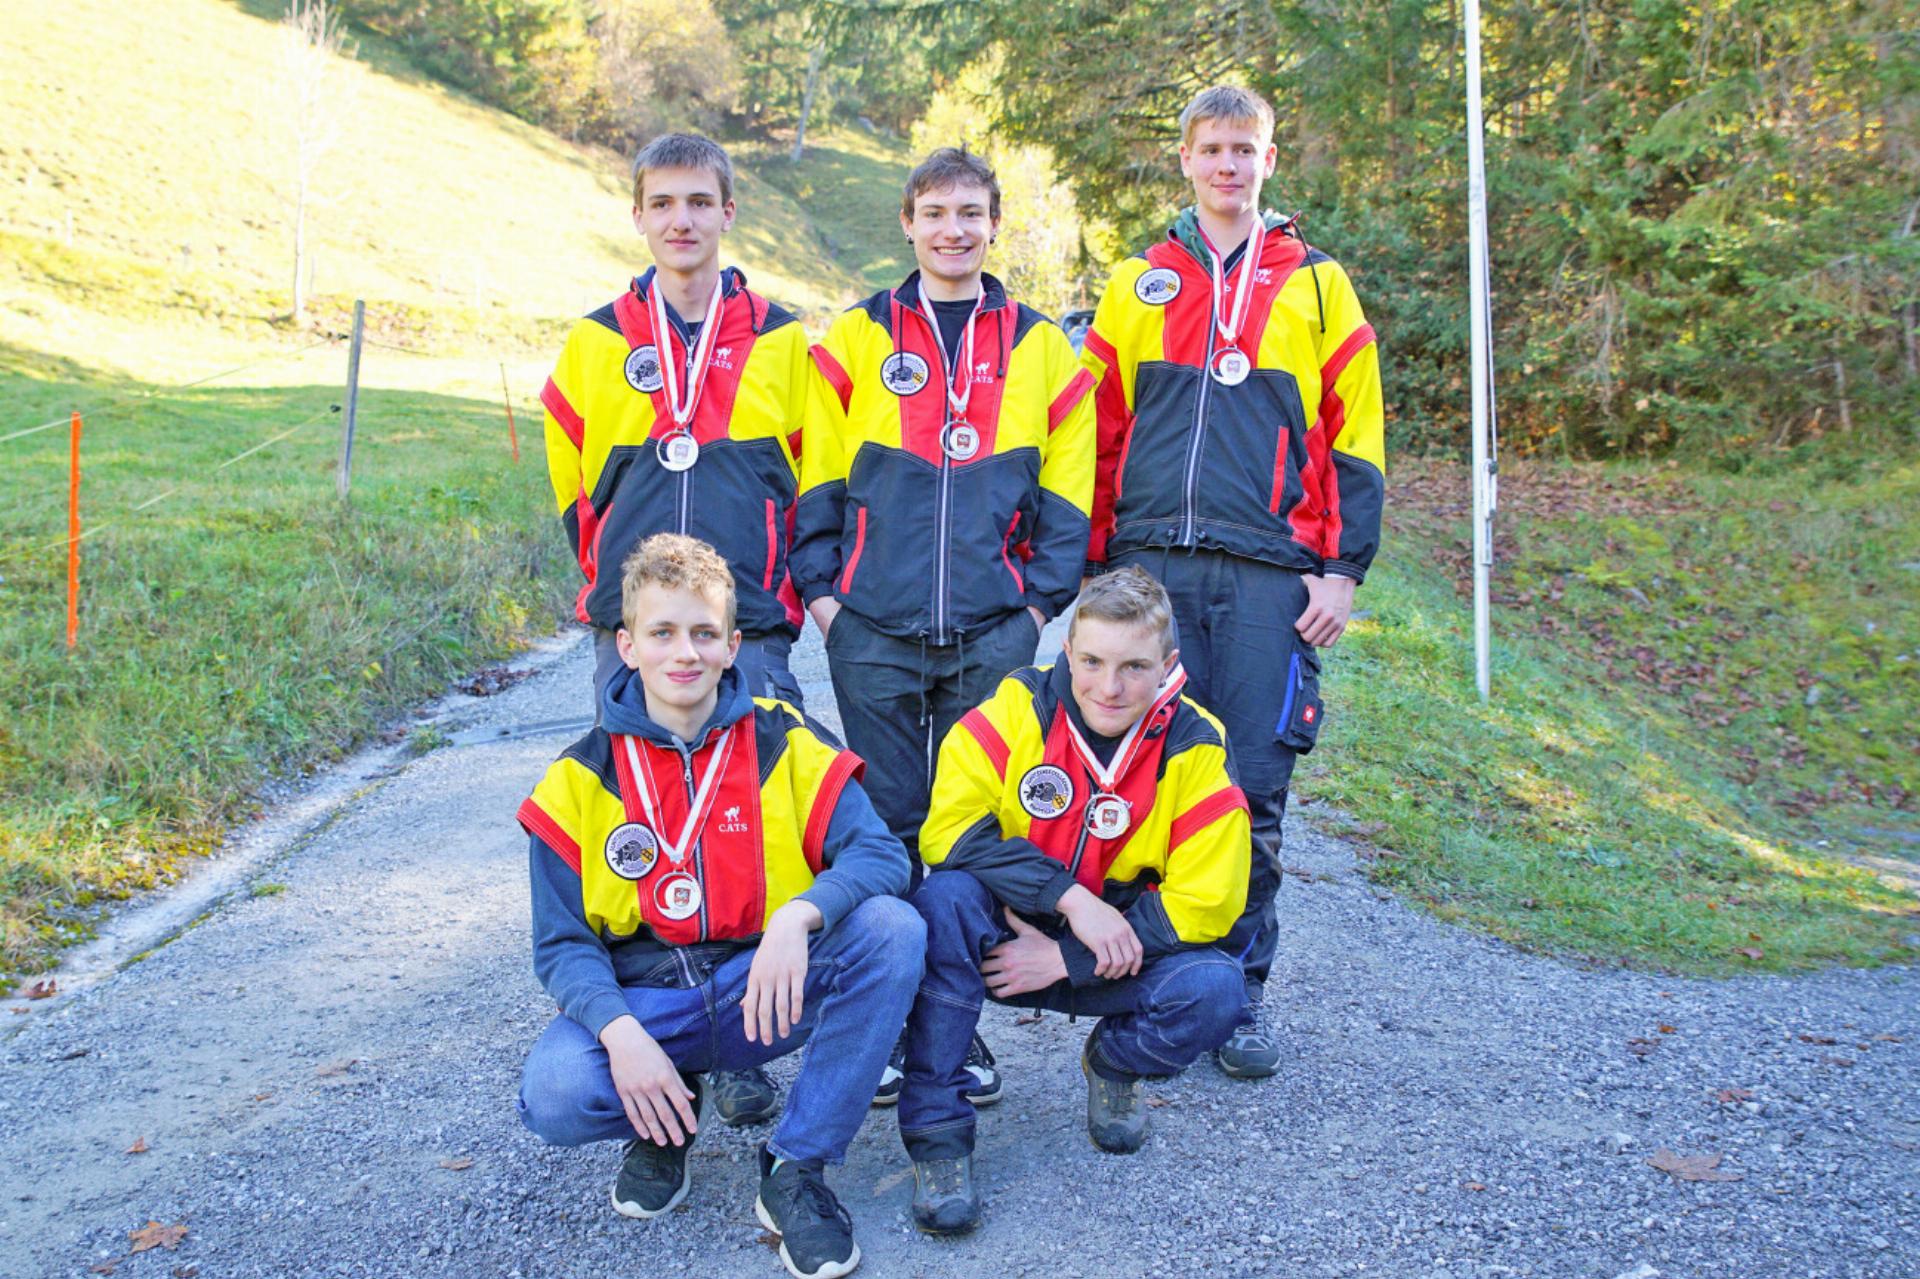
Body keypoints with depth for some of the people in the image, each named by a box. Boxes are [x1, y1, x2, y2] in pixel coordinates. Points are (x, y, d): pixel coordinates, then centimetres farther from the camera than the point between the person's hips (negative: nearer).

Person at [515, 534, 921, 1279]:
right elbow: (563, 943, -2)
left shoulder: (785, 745, -2)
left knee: (893, 929, -26)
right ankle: (664, 1122, 8)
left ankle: (795, 1169, -12)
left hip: (766, 993, 1)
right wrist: (620, 1032, -23)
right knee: (553, 1095, -32)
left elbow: (881, 854, -13)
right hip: (641, 1002, 0)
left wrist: (798, 916, -34)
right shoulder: (579, 780, -1)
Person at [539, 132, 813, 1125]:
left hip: (751, 635, -1)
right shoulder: (596, 346, 9)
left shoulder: (780, 344, 6)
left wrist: (781, 600, 9)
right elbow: (574, 493, 17)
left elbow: (815, 486, 11)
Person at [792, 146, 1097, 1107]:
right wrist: (819, 589, -1)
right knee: (887, 821, 4)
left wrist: (1040, 597, 1)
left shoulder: (1040, 349, 10)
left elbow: (1065, 490, 10)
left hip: (993, 631, 1)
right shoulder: (856, 340, 7)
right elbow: (818, 477, 7)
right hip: (875, 629, -1)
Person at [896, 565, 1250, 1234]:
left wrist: (1065, 960, -20)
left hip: (1118, 955, 1)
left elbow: (1207, 902, -15)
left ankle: (1114, 1062, 9)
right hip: (1005, 929, -1)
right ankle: (936, 1130, -20)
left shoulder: (1194, 748, -12)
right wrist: (1071, 898, -30)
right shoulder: (1018, 707, -14)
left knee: (1215, 992, -27)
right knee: (946, 896, -32)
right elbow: (949, 830, -21)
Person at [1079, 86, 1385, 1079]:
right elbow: (1100, 431, 14)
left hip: (1268, 574, -1)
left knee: (1252, 785, -1)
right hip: (1152, 567, 2)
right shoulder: (1138, 285, 14)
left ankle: (1239, 991, 13)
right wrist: (1093, 564, 8)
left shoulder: (1316, 287, 10)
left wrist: (1343, 569, 0)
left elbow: (1353, 437, 7)